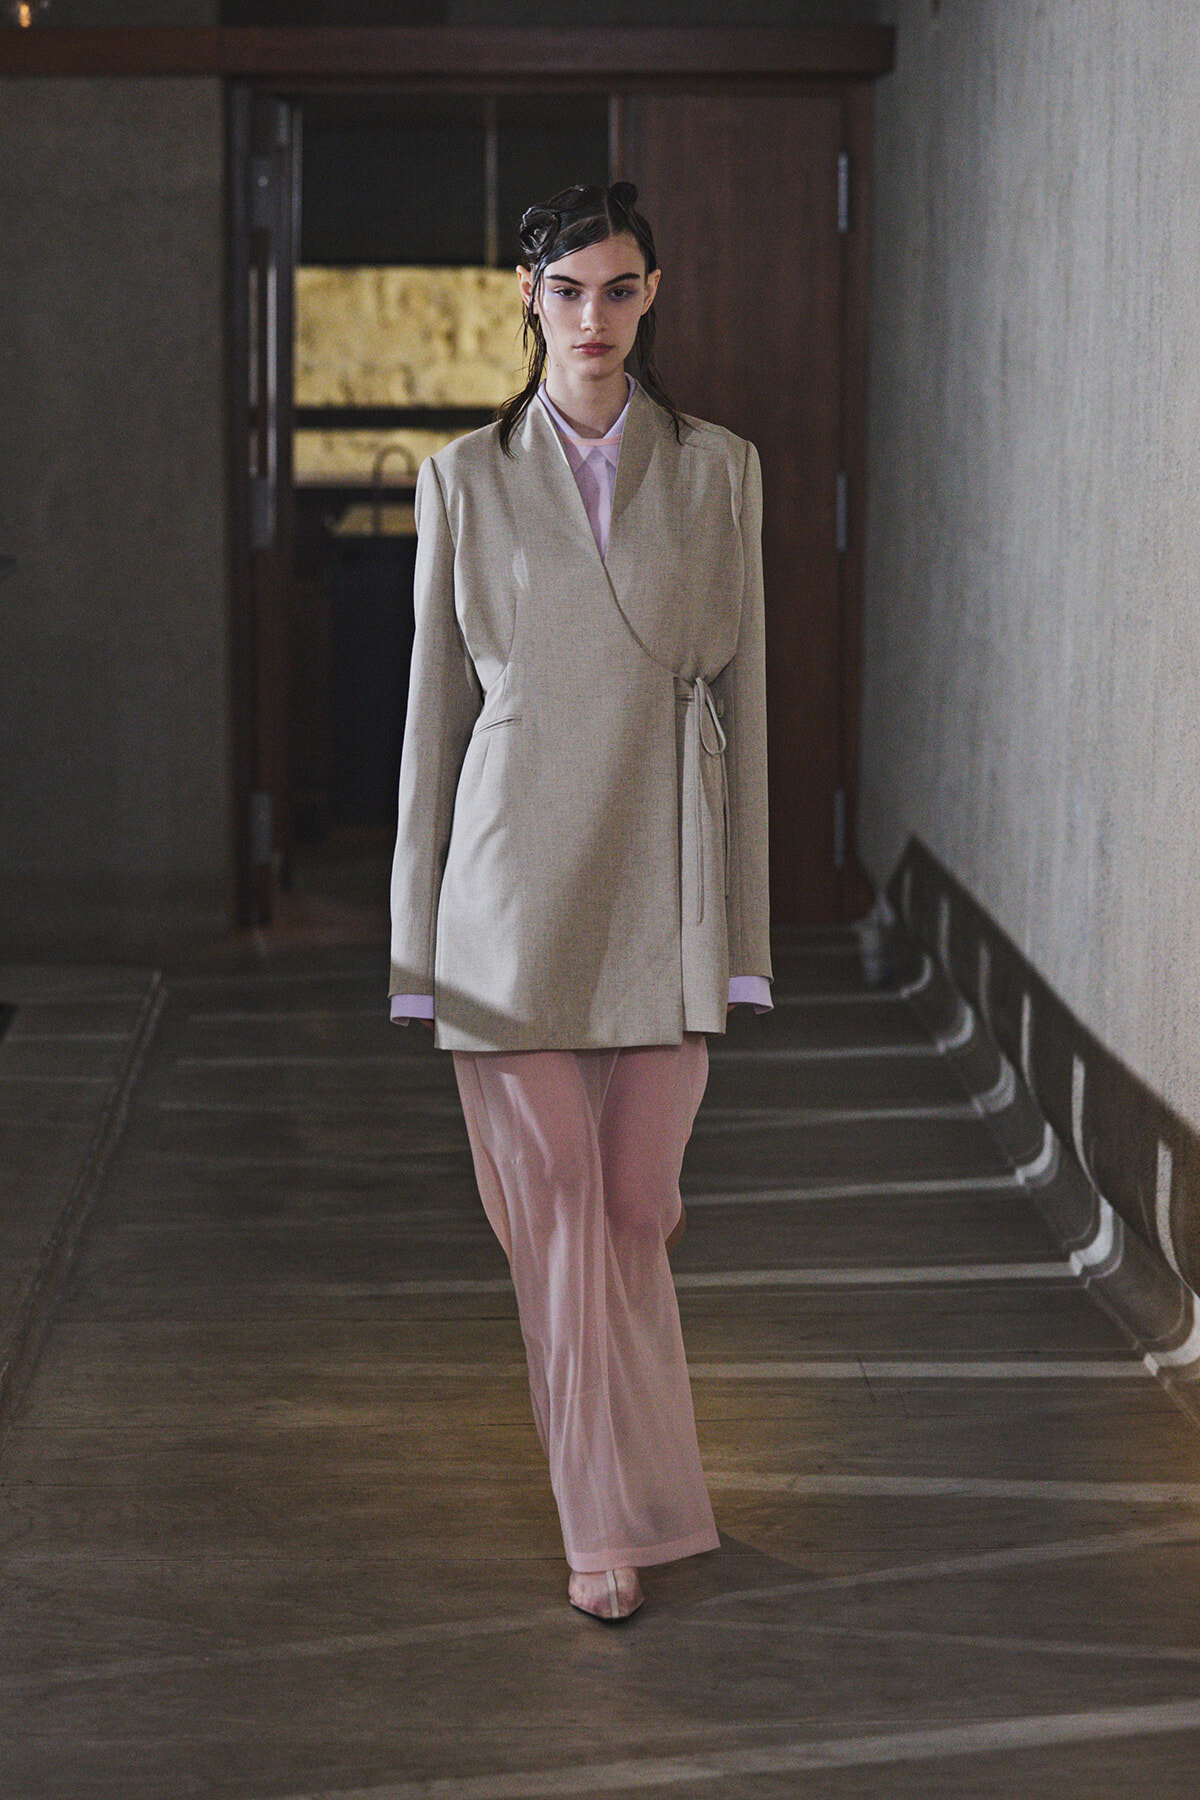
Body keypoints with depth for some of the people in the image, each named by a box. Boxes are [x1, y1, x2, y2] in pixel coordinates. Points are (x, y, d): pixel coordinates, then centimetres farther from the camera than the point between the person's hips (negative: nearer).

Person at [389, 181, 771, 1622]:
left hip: (662, 880, 1)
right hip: (515, 879, -1)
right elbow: (435, 702, 5)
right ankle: (615, 1521, 11)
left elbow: (741, 692, 6)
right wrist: (419, 937, 3)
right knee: (558, 1206, -1)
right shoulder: (467, 478, 4)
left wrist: (743, 928, 3)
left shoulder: (717, 472, 5)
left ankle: (615, 1473, 34)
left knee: (636, 1202, 6)